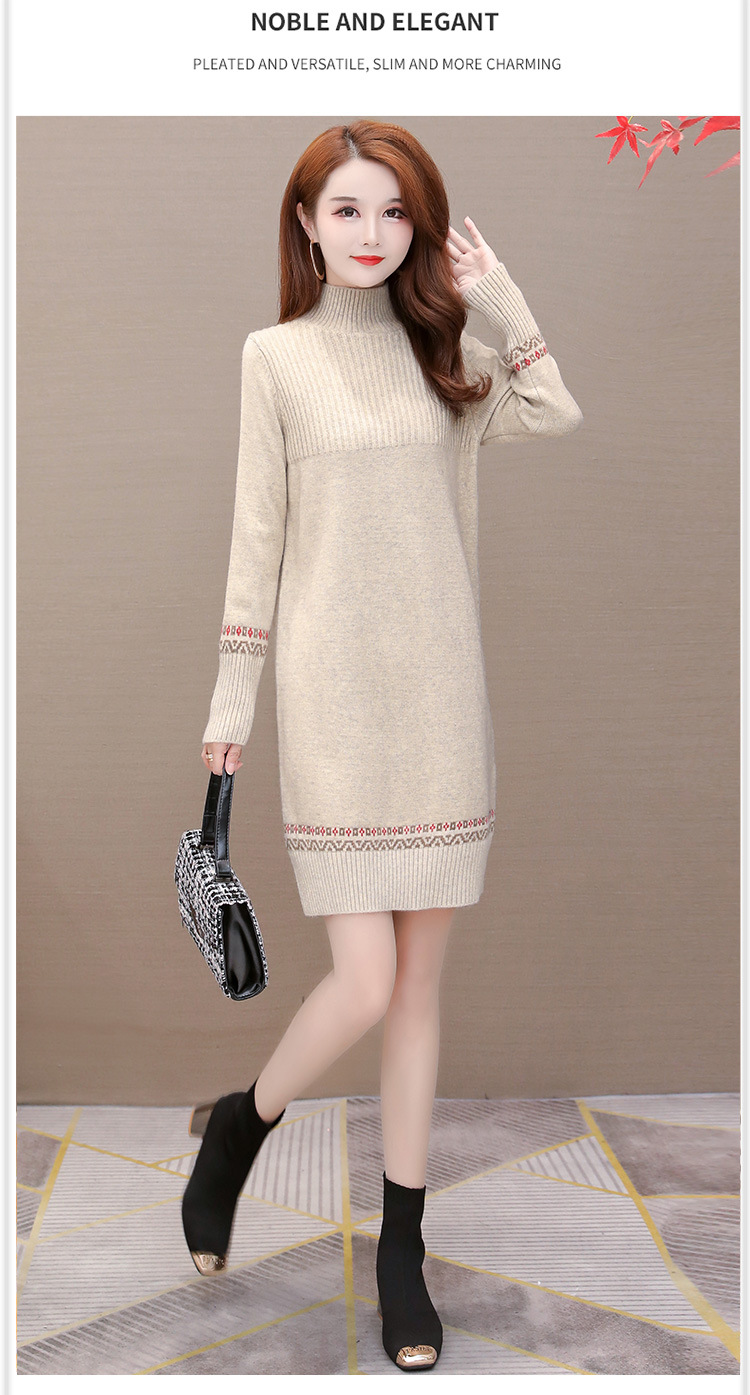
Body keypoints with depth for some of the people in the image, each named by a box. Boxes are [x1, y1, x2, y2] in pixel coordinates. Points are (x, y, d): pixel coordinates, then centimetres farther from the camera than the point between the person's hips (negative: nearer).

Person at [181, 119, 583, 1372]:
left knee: (421, 985, 7)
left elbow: (555, 417, -5)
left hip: (439, 692, 4)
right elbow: (257, 536, 2)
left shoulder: (442, 348, 12)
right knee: (363, 985, -7)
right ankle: (238, 1126, 25)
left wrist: (497, 296, -4)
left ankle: (402, 1248, 22)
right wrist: (231, 699, 0)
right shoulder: (276, 355, 3)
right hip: (335, 693, -3)